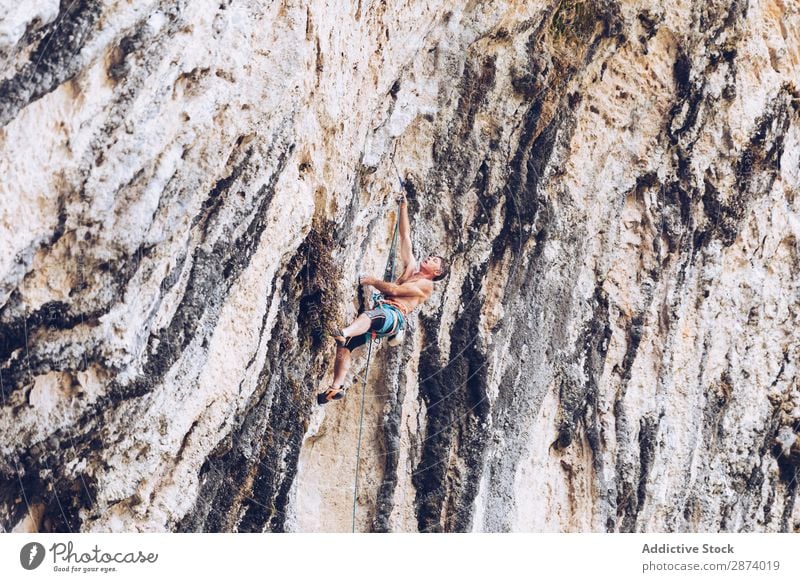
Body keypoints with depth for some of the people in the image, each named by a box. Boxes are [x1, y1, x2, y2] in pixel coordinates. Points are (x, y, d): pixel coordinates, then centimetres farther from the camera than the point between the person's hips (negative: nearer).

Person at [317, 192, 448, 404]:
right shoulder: (411, 268, 30)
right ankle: (337, 386, -16)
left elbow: (395, 290, -7)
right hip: (382, 311, 8)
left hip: (395, 315, -8)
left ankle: (342, 333, -72)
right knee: (344, 345, -10)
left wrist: (371, 281, 0)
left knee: (368, 316, -43)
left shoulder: (426, 285, 5)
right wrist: (404, 207, 27)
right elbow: (405, 237, 30)